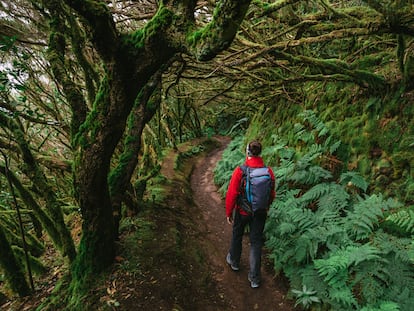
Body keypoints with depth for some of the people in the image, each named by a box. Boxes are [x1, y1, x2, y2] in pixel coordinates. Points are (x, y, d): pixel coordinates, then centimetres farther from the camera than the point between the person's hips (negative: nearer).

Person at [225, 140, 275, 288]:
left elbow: (231, 194, -19)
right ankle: (254, 278, 18)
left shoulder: (240, 171, -23)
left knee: (237, 236, 23)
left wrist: (228, 212, -5)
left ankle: (234, 261, 46)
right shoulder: (268, 171, -12)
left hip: (242, 212, -2)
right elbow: (272, 194, 1)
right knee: (256, 242, 12)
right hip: (260, 213, 2)